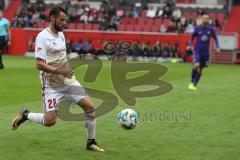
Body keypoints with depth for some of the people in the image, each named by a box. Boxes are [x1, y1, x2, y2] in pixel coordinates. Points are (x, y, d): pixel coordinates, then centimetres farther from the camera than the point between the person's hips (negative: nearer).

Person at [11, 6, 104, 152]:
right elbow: (39, 64, -22)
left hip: (69, 82, 7)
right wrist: (60, 71, -29)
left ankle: (91, 142, 9)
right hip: (52, 86, -7)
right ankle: (25, 115, 15)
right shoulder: (43, 37, -14)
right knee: (50, 121, -14)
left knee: (90, 107, -4)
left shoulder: (61, 34, 10)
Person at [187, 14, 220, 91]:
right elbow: (192, 37, 12)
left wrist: (217, 47, 0)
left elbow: (215, 38, 12)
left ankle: (194, 85, 18)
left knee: (200, 69, 6)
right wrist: (190, 45, -3)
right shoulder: (197, 29, 0)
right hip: (197, 50, -2)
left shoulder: (211, 29, 3)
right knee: (196, 65, -23)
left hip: (206, 52, 2)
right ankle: (192, 83, -8)